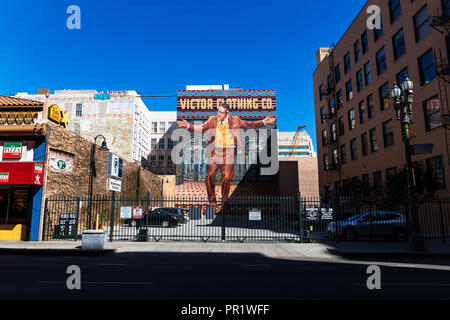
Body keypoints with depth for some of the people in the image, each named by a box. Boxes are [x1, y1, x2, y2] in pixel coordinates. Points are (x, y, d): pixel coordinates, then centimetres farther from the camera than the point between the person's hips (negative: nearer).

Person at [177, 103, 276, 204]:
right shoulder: (212, 120, 10)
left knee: (227, 177, -1)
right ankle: (211, 199, 12)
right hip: (215, 151, 1)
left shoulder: (235, 120, 8)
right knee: (210, 175, -7)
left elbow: (249, 125, 10)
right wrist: (188, 126, -4)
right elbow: (201, 128, 9)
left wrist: (264, 122, 1)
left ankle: (224, 200, 19)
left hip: (229, 151, 0)